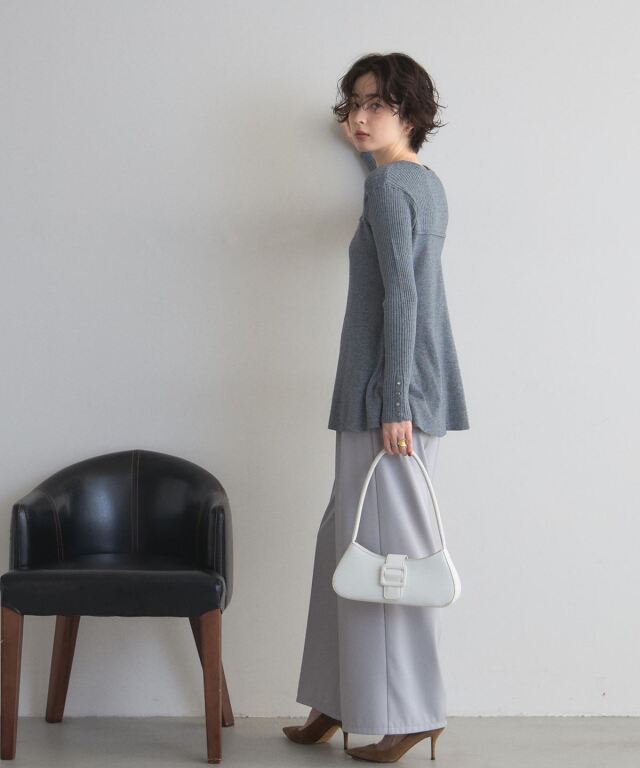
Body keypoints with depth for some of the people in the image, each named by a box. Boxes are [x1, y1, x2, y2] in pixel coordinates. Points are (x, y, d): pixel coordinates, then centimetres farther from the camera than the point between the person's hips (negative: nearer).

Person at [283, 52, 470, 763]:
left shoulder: (388, 184, -11)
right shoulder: (426, 182, 16)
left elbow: (400, 295, -19)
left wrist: (394, 403, -21)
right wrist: (364, 149, 48)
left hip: (391, 396, -10)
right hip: (406, 392, 10)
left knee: (390, 546, -4)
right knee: (347, 539, 14)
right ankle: (337, 704, 21)